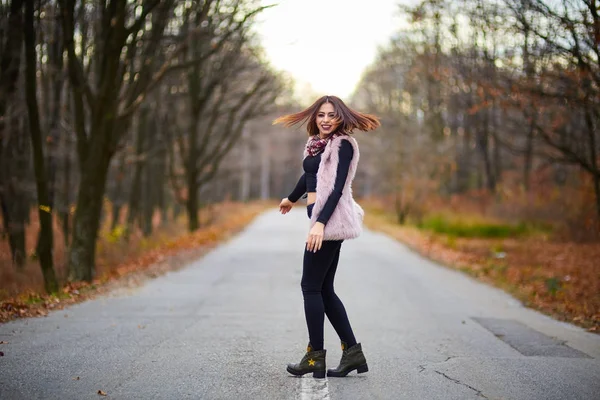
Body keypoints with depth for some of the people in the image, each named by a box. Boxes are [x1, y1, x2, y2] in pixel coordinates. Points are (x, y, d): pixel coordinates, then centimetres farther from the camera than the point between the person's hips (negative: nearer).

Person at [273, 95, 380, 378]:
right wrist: (292, 198, 50)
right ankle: (353, 352, 12)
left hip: (330, 219, -9)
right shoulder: (317, 143, 15)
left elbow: (337, 188, -18)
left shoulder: (343, 145, -8)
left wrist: (320, 223, -28)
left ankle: (315, 357, 2)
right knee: (324, 289, 9)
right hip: (322, 219, 9)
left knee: (311, 287, -5)